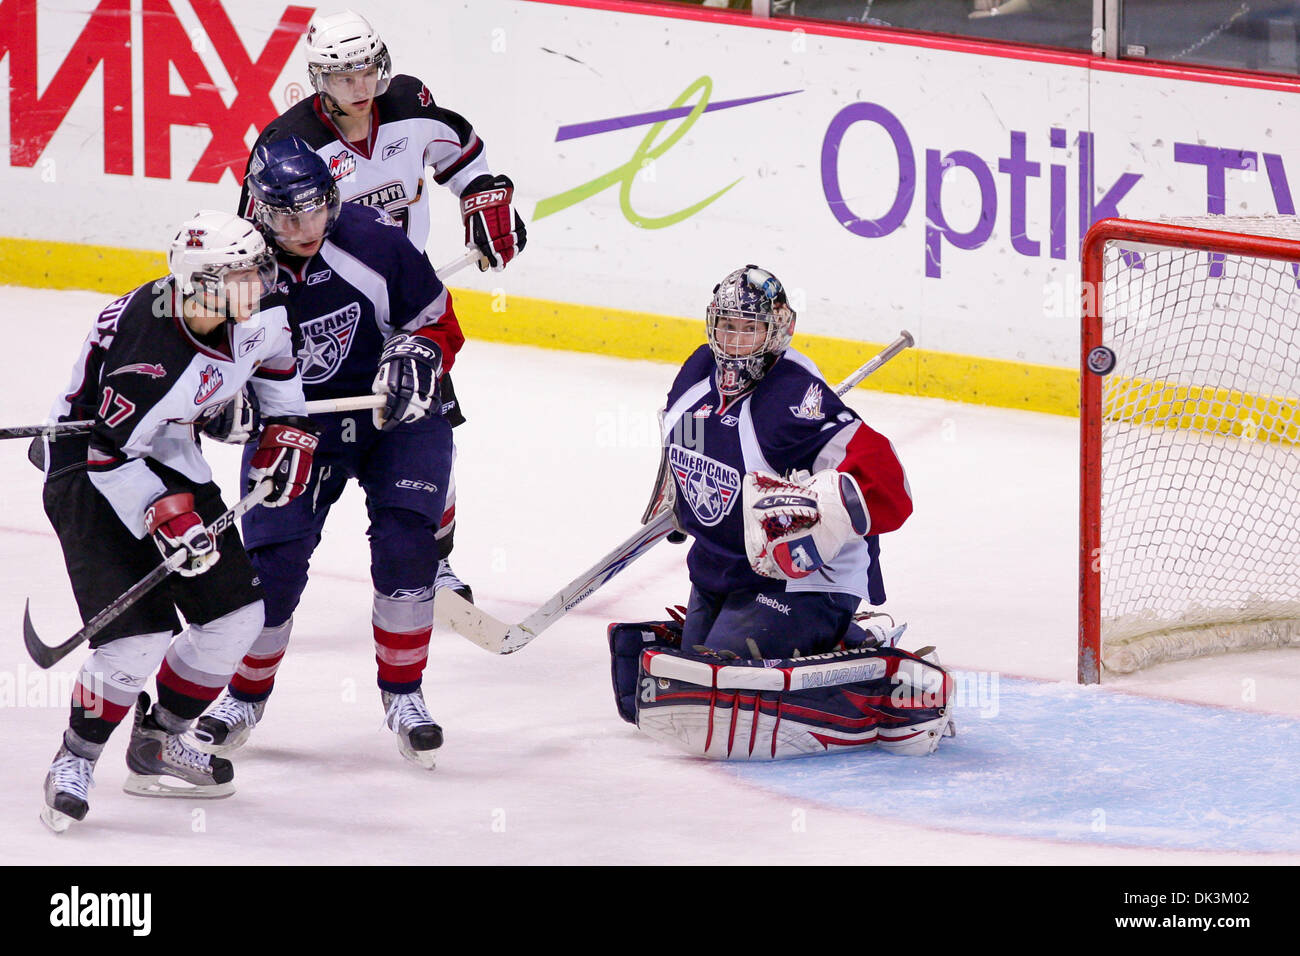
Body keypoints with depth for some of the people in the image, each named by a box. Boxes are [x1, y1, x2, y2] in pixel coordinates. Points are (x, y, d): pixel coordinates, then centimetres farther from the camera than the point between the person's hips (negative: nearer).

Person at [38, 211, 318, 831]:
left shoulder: (258, 313, -11)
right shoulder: (149, 347, -35)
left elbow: (275, 353, 15)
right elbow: (112, 455, -29)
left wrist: (286, 428, 10)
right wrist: (168, 518, -30)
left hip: (171, 462, 8)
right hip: (90, 470, -8)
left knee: (237, 613, 7)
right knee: (140, 631, -19)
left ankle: (157, 745, 23)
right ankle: (76, 761, 3)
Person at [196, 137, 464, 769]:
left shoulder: (374, 240, -20)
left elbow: (438, 323, -6)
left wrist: (417, 359, -26)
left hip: (396, 416, -1)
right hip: (292, 425, 1)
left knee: (405, 546, -15)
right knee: (274, 563, -6)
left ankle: (403, 694, 3)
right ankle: (246, 697, 17)